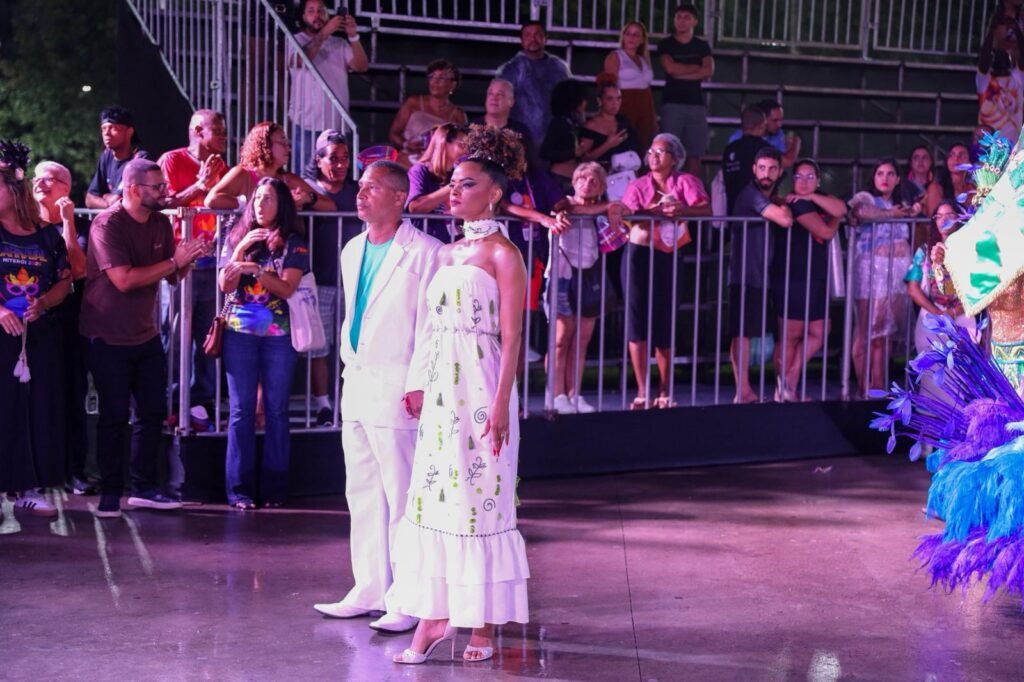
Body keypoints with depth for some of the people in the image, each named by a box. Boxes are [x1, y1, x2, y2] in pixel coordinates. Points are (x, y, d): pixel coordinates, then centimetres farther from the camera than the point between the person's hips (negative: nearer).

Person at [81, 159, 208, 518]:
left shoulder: (161, 223, 5)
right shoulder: (107, 224, -17)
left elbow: (173, 277, 8)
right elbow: (123, 279, -27)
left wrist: (187, 259, -12)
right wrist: (174, 262, -23)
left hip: (146, 334, 7)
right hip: (109, 338, -7)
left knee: (153, 411, 8)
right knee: (114, 415, 0)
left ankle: (144, 487, 18)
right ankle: (110, 491, 11)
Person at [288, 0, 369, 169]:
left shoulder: (340, 43, 12)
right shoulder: (296, 40, 4)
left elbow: (361, 66, 2)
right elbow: (300, 60, -17)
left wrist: (353, 36, -11)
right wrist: (325, 32, -21)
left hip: (337, 126, 3)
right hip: (307, 125, -3)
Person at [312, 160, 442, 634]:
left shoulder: (423, 252, -9)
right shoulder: (353, 250, 15)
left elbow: (429, 324, -12)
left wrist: (418, 384, -17)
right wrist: (349, 366, 16)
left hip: (396, 390, -8)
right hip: (357, 385, 8)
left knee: (402, 497, -4)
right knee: (362, 494, 13)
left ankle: (407, 600, 3)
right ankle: (370, 589, 22)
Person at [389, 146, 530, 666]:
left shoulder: (503, 254, -6)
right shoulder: (447, 254, 14)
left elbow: (511, 337, -11)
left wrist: (501, 405, -17)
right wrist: (423, 388, 12)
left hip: (481, 390, -7)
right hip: (441, 389, 7)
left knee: (481, 501, -1)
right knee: (433, 497, 5)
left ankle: (485, 623, 10)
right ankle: (435, 614, 13)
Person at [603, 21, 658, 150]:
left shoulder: (644, 60, 21)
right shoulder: (615, 57, 2)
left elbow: (647, 88, 19)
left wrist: (653, 116, 12)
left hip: (645, 111, 6)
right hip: (625, 107, -6)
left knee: (643, 148, 0)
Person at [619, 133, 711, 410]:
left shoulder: (685, 182, 3)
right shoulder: (639, 185, 7)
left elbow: (706, 208, -13)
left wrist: (682, 210, -33)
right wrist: (656, 212, -27)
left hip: (669, 258, 0)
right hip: (639, 254, 0)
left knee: (665, 321, 3)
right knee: (637, 317, -5)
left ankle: (664, 392, 14)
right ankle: (642, 392, -3)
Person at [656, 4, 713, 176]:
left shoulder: (702, 46, 14)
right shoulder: (666, 45, 8)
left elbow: (709, 71, -1)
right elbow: (671, 68, -8)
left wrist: (681, 74, -6)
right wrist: (696, 67, 2)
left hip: (696, 103, 2)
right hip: (672, 103, -2)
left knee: (695, 153, -2)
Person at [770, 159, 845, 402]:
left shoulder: (819, 201, 15)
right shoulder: (796, 204, -11)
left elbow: (841, 209, -6)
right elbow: (826, 232, -16)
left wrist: (812, 197, -13)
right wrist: (835, 220, 4)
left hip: (815, 279, 9)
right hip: (792, 279, -9)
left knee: (817, 334, 8)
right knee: (791, 336, -2)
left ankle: (790, 381, 15)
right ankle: (783, 390, 6)